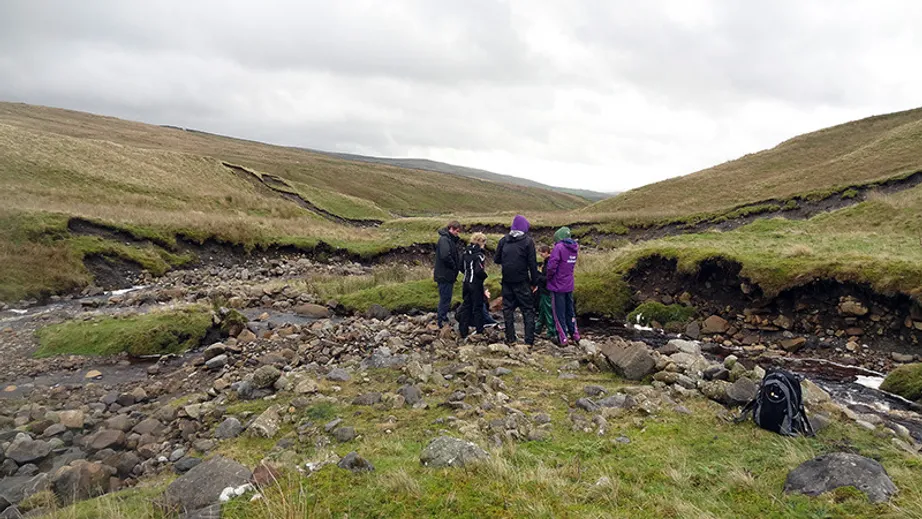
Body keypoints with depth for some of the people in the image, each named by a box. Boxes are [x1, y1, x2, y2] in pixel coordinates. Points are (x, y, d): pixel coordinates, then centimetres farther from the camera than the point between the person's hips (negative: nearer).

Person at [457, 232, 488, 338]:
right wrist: (485, 275, -6)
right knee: (477, 307, 4)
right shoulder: (479, 255, -17)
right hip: (476, 284, -7)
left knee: (466, 306, 13)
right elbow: (479, 270, -24)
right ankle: (479, 330, 11)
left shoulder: (465, 253, 6)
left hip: (466, 283, 7)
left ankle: (463, 331, 16)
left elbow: (462, 267, 12)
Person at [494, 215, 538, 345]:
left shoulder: (503, 240, 3)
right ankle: (529, 340, 0)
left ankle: (510, 339, 14)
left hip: (507, 281, 3)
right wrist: (534, 282, -2)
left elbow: (496, 260, 8)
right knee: (528, 310, 4)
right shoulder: (528, 241, -6)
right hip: (522, 282, -3)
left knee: (508, 309, 12)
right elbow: (532, 263, -8)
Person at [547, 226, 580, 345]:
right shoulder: (574, 248, 5)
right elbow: (571, 265, 11)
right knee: (570, 311, 19)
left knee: (559, 313, 3)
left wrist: (549, 278, -6)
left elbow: (551, 266, -22)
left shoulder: (559, 247, -18)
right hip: (569, 285, 7)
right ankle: (575, 334, 27)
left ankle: (563, 339, 8)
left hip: (558, 286, -7)